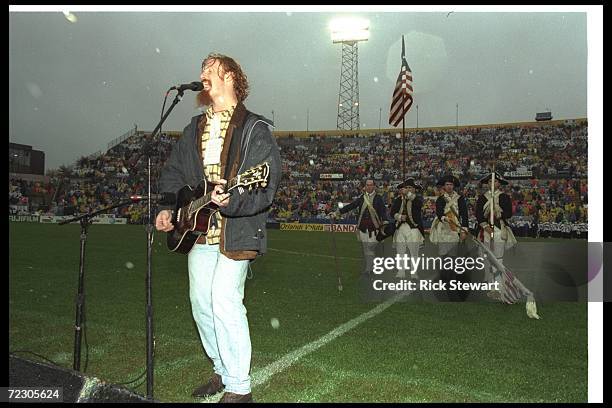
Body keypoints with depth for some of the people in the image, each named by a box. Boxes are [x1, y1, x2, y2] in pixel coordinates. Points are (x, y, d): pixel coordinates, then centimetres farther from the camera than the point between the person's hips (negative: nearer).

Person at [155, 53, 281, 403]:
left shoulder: (255, 129, -6)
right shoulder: (194, 130, 16)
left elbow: (267, 186, -17)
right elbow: (173, 173, 21)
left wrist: (230, 201, -32)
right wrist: (168, 208, 5)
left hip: (236, 233, -7)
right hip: (198, 231, 8)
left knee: (224, 299, -16)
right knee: (201, 302, 12)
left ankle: (239, 388, 0)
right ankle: (223, 371, 31)